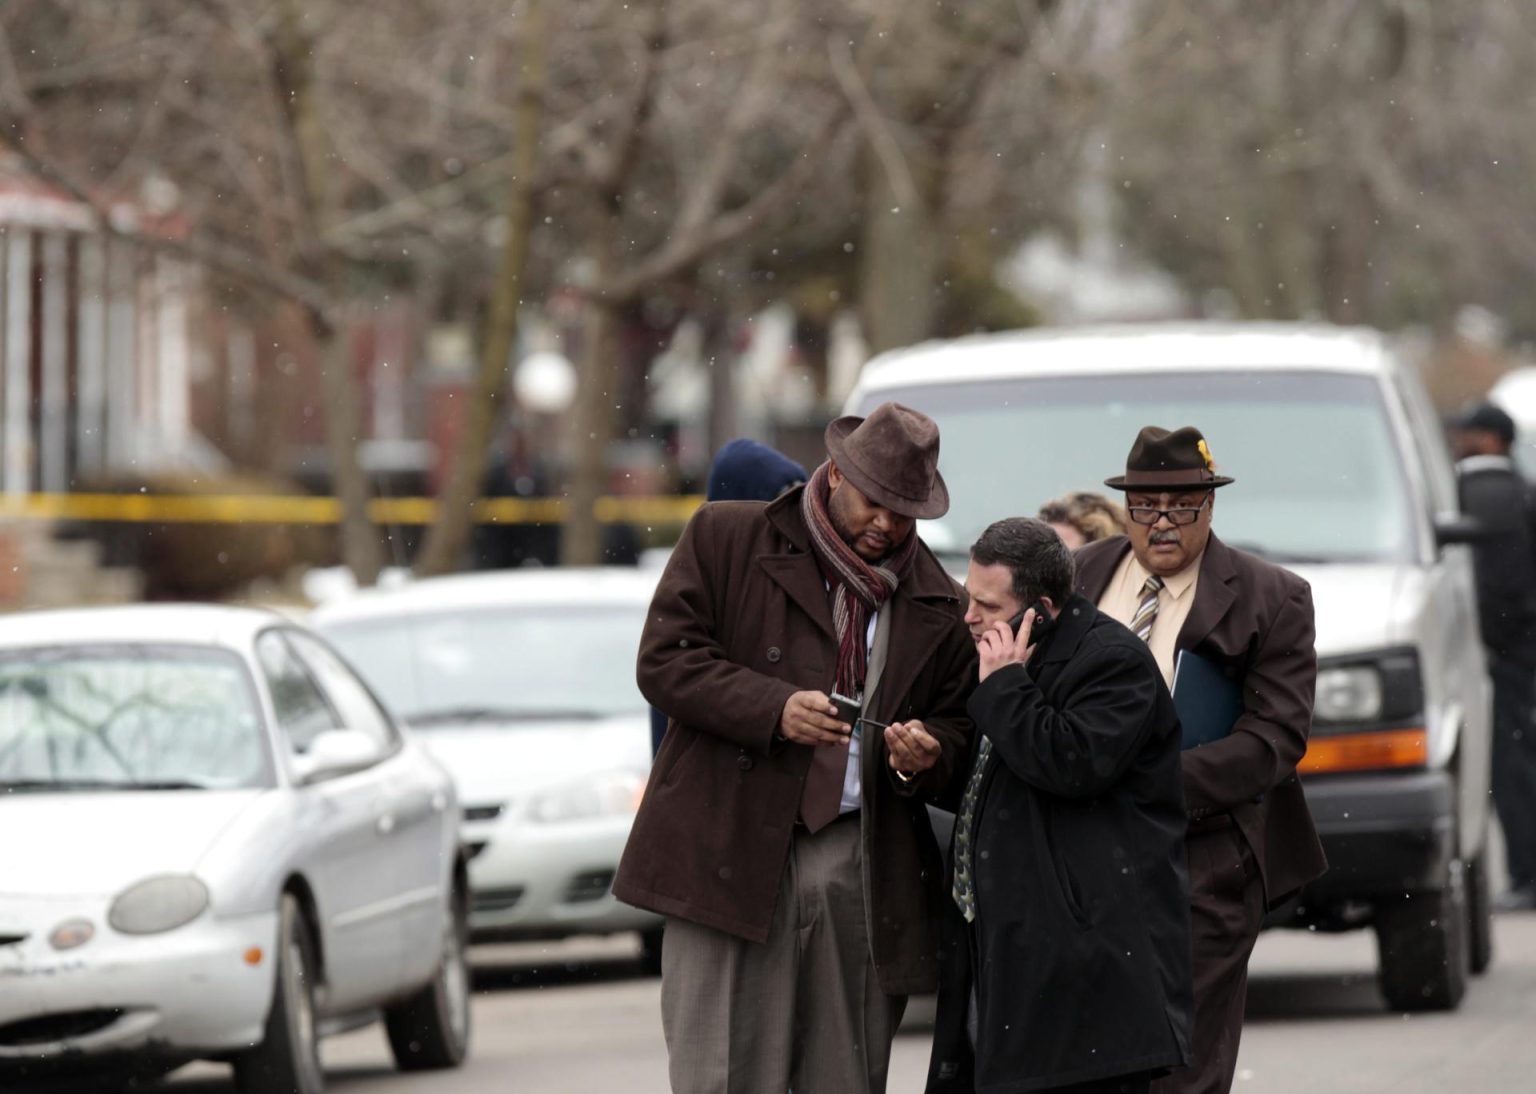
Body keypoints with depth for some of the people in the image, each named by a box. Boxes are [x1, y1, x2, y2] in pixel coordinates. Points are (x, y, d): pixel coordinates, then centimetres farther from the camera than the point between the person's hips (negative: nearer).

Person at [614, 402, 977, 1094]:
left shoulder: (939, 606, 13)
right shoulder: (727, 538, 4)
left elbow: (957, 723, 21)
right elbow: (663, 660, -1)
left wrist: (926, 756, -4)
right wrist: (773, 708, -15)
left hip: (862, 873, 3)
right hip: (732, 852, -3)